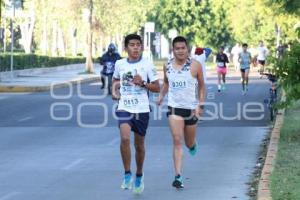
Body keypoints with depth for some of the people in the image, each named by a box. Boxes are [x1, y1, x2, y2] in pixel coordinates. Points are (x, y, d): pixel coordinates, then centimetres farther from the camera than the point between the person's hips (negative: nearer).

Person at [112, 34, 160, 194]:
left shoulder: (147, 65, -4)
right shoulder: (120, 64, 3)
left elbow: (157, 88, -1)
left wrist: (143, 83, -16)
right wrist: (114, 90, 4)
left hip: (142, 109, 0)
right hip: (124, 108, 0)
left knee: (139, 145, 11)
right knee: (125, 138, -22)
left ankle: (139, 175, 34)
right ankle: (127, 174, -9)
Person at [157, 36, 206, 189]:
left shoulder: (195, 66, -7)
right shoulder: (167, 66, 2)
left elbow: (202, 86, 1)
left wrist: (200, 105, -7)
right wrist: (161, 95, 4)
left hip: (191, 108, 0)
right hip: (174, 107, 1)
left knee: (189, 143, 14)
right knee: (177, 141, -13)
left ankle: (193, 144, 54)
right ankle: (178, 176, -14)